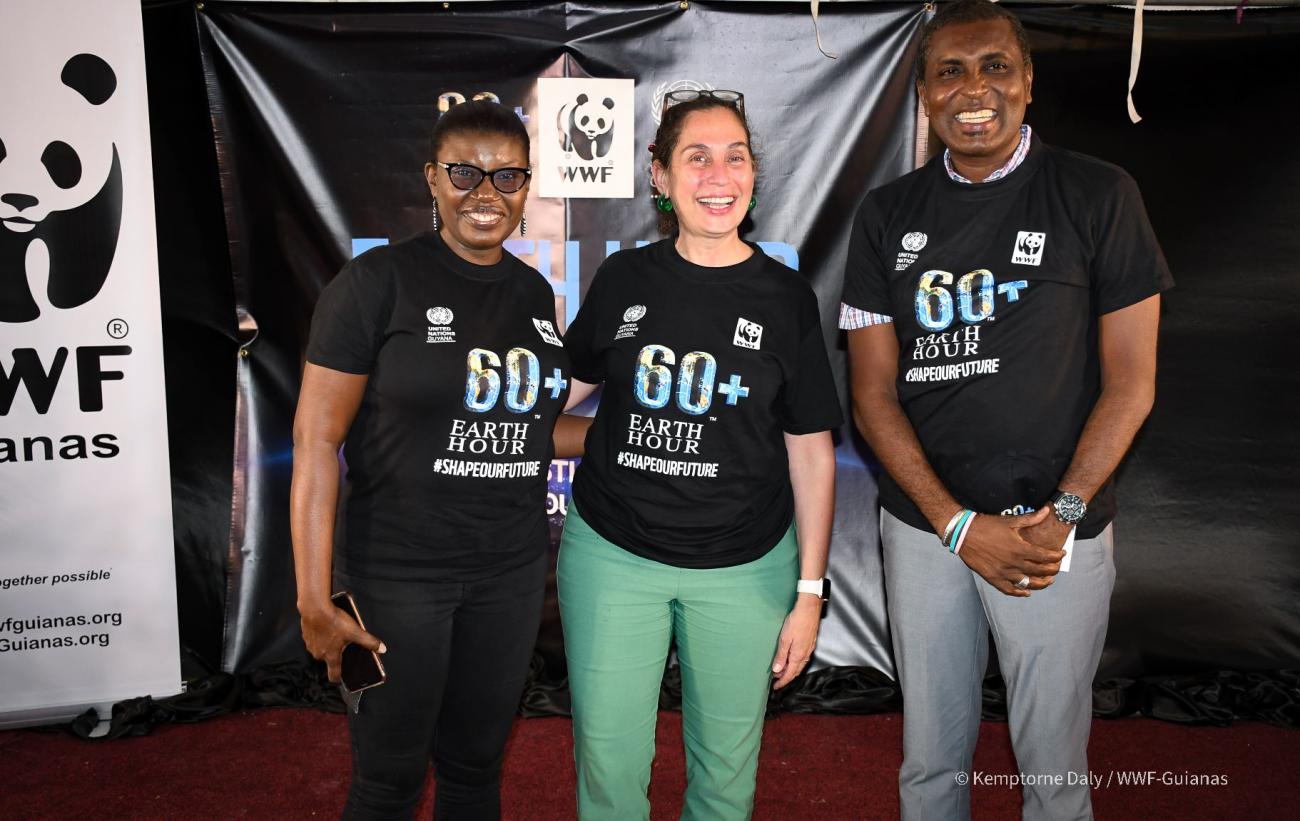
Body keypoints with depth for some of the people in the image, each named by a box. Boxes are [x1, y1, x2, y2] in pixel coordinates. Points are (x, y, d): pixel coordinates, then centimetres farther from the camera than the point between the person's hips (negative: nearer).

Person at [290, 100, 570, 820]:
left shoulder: (535, 293, 5)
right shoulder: (378, 282, -12)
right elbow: (316, 438, -14)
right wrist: (315, 599, -17)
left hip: (512, 570, 5)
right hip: (398, 571, -5)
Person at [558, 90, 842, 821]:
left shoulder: (785, 297, -4)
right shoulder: (624, 279, 0)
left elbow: (811, 453, -1)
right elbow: (564, 387, 12)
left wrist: (810, 592, -1)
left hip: (744, 567, 0)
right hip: (612, 551, 1)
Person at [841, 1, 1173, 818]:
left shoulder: (1097, 196, -3)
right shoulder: (888, 216, 3)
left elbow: (1129, 382, -3)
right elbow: (874, 393, 0)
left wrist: (1062, 512, -14)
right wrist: (958, 524, -10)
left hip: (1058, 530, -2)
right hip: (924, 525, 2)